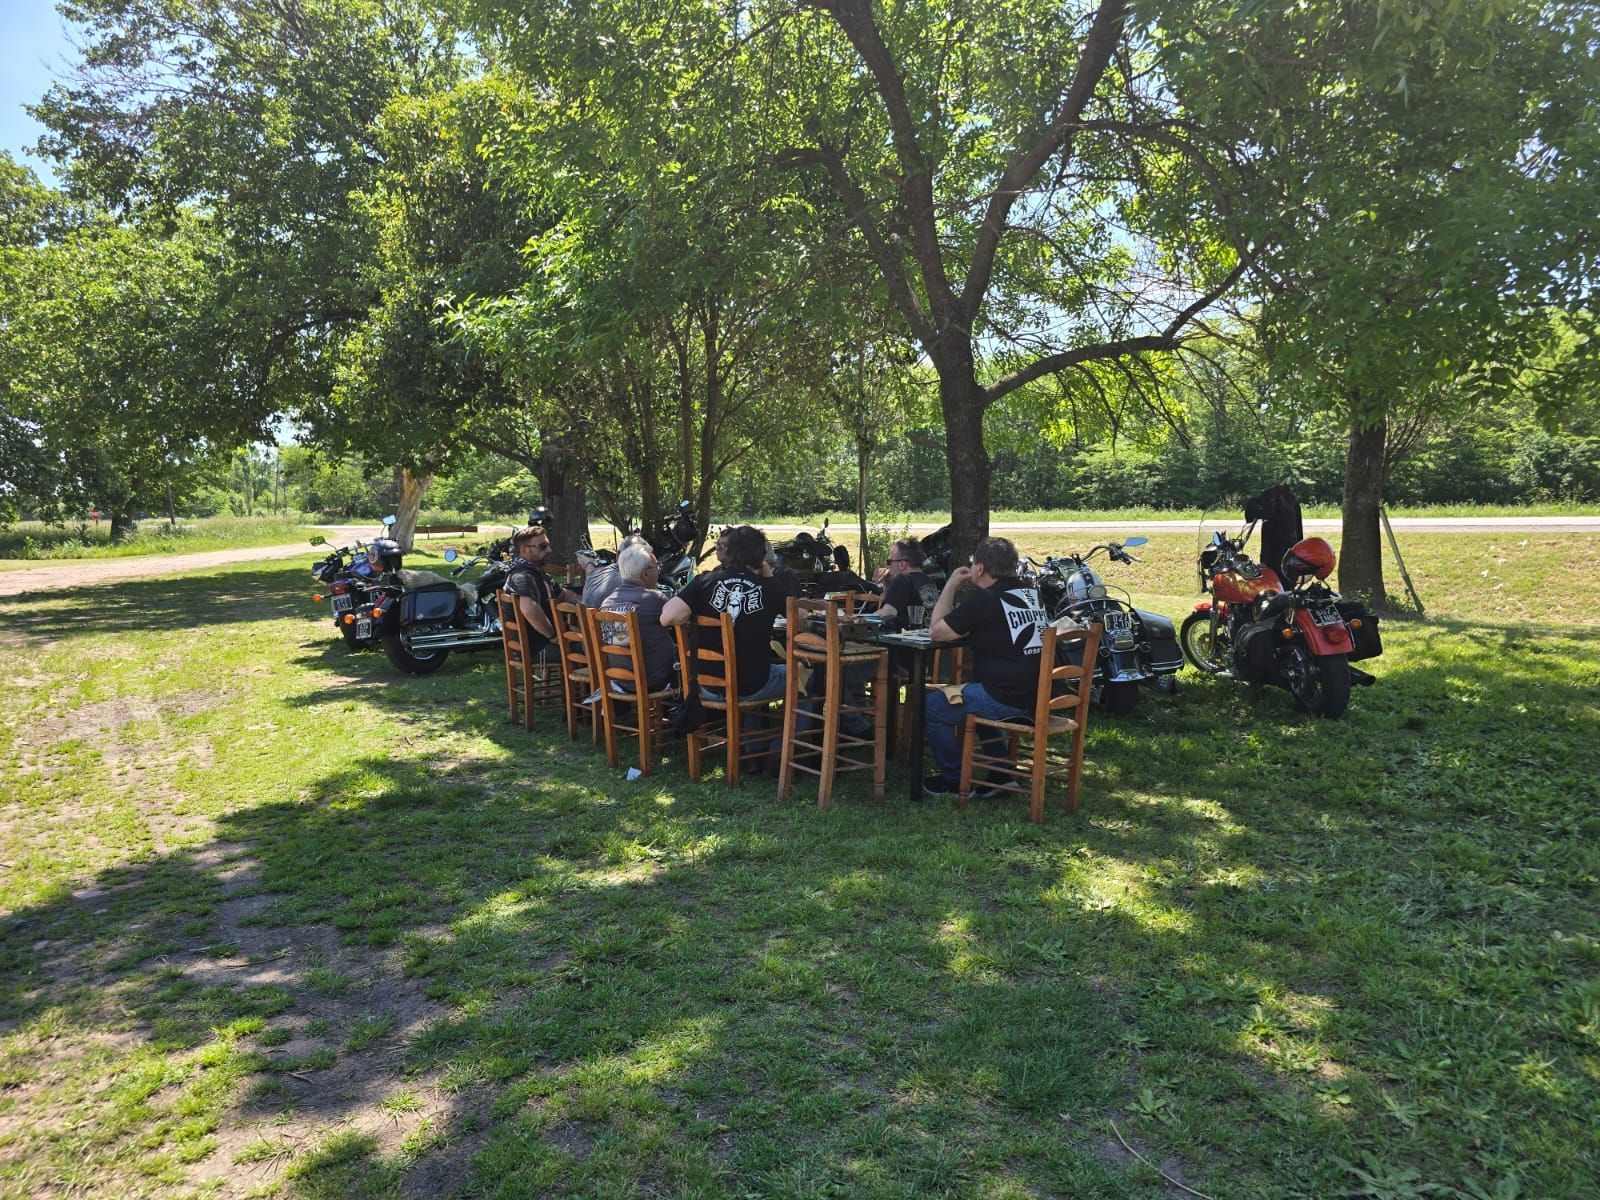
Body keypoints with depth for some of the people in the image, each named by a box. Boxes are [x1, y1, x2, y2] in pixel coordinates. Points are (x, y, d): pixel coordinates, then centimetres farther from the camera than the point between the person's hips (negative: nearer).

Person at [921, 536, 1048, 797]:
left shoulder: (984, 599, -12)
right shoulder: (1031, 593, 12)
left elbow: (936, 631, -5)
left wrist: (951, 586, 3)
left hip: (1007, 698, -9)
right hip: (1038, 694, 9)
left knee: (932, 706, 4)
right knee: (978, 697, 35)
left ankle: (955, 781, 13)